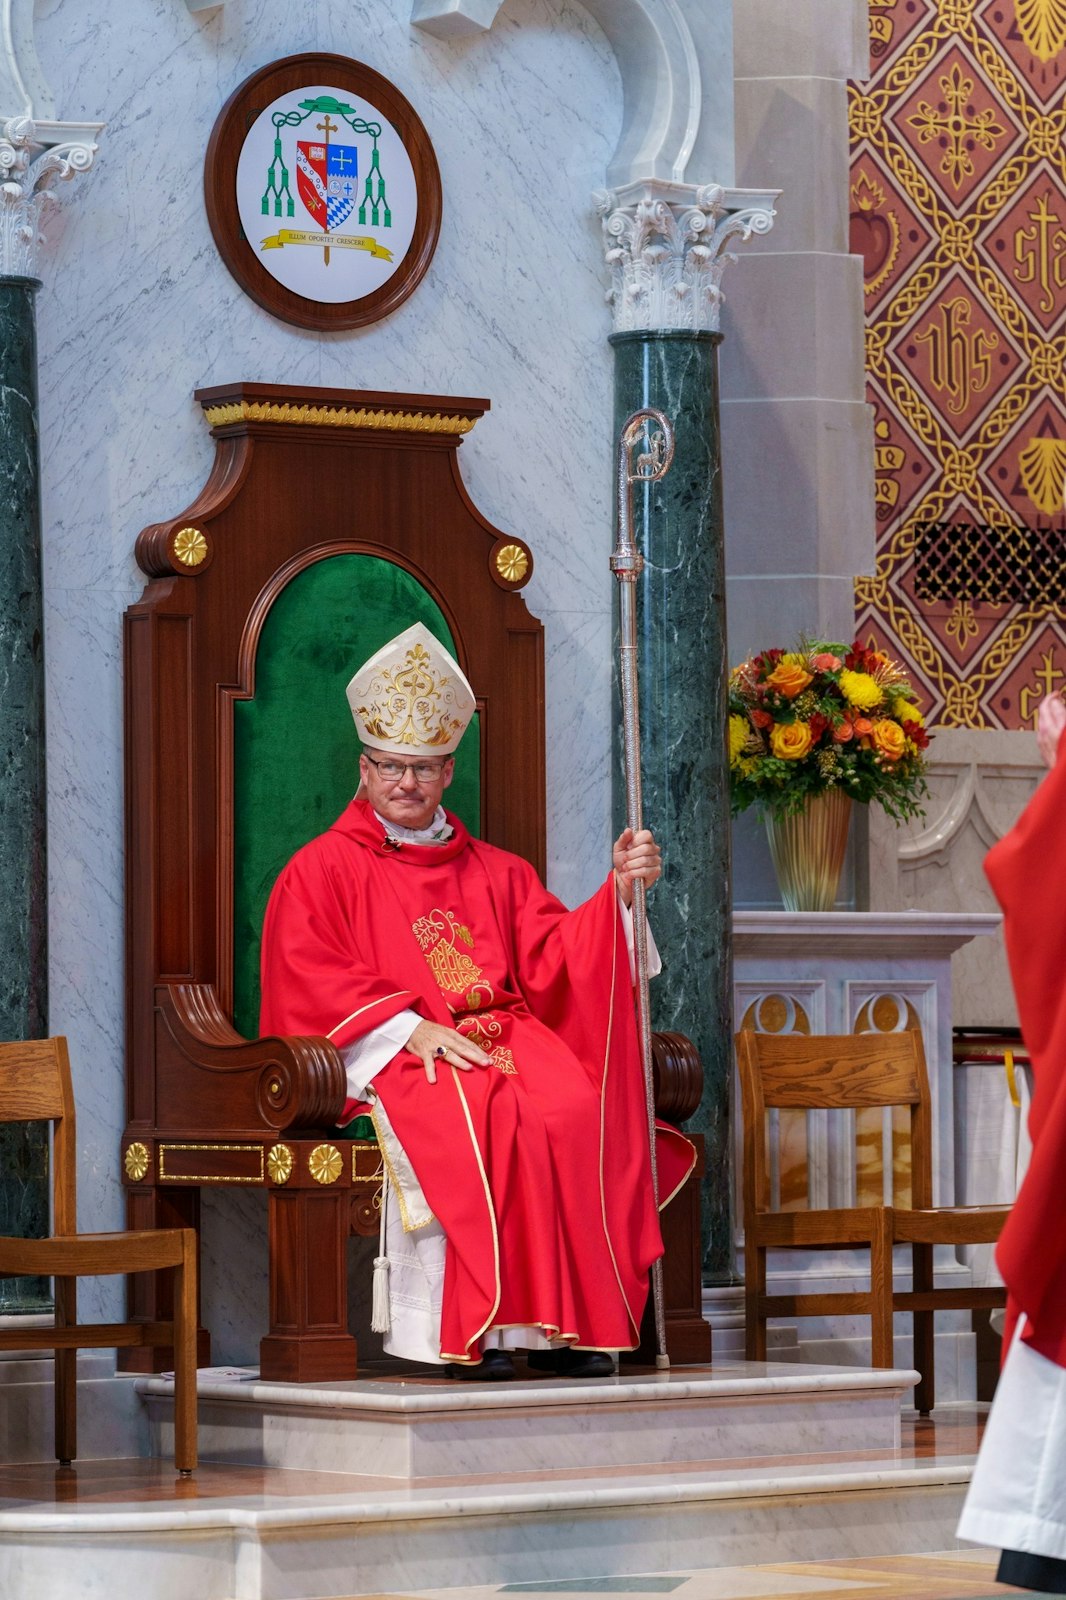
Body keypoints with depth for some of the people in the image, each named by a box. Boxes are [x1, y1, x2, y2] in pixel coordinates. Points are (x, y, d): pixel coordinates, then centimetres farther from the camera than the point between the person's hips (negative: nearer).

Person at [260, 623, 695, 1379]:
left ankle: (571, 1319, -30)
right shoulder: (320, 870, 12)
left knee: (576, 1112, -30)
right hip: (390, 1060, -4)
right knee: (472, 1121, -37)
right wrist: (410, 1027, -13)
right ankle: (477, 1325, -35)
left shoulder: (495, 872, 25)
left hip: (506, 1037, 4)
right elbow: (311, 983, -1)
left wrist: (619, 891, -5)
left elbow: (552, 960, 11)